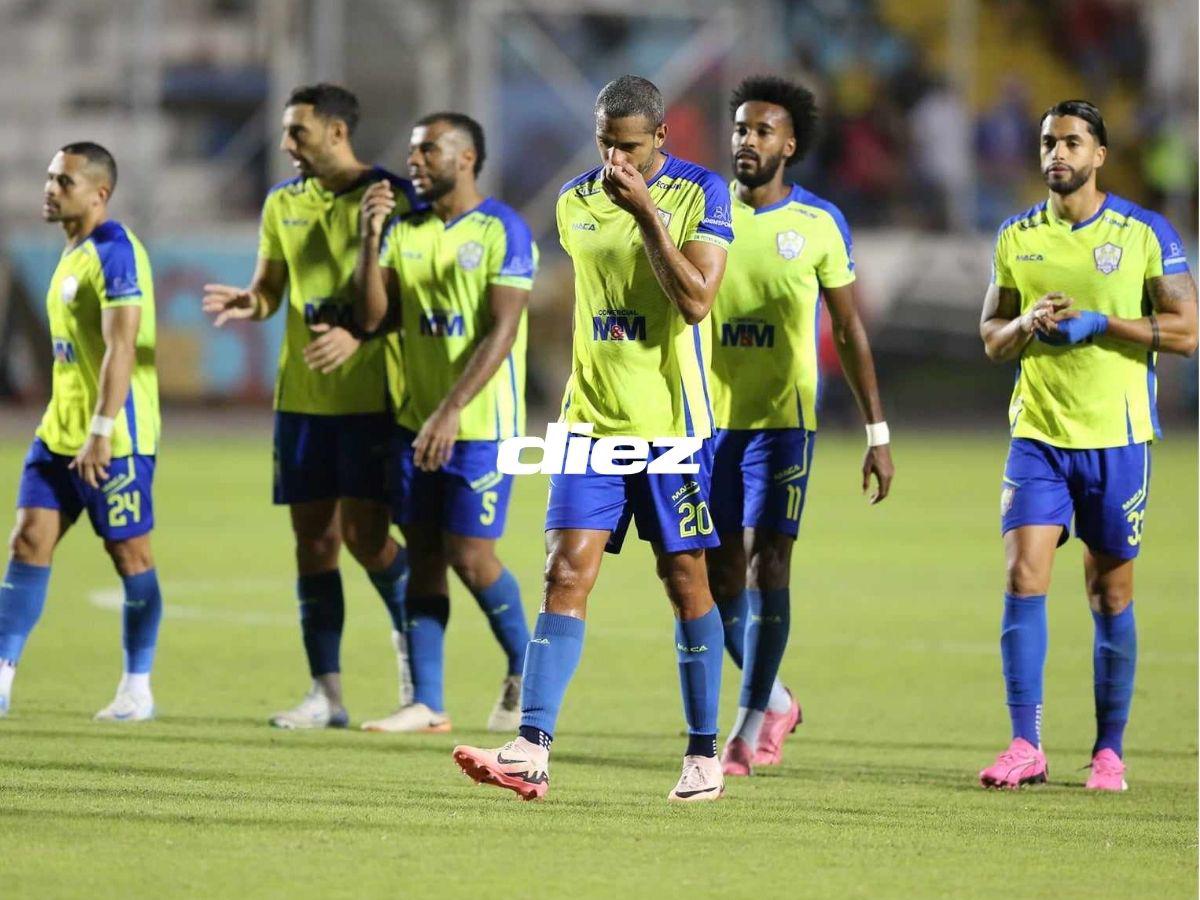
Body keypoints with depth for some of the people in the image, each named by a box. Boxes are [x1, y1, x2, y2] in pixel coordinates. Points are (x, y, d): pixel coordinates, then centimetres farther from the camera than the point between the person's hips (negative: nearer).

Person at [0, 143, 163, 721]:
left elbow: (121, 348, -22)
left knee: (129, 553, 0)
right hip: (59, 432, 9)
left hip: (116, 436, -9)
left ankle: (137, 690, 8)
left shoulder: (115, 253, -14)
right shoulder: (72, 253, 15)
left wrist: (101, 431, -27)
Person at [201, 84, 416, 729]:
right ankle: (326, 693, 8)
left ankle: (411, 629, 21)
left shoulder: (390, 197, -7)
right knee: (313, 537, 4)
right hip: (301, 396, 5)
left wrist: (359, 336, -24)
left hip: (369, 395, -5)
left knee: (364, 534, -9)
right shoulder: (282, 203, 11)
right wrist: (247, 303, -7)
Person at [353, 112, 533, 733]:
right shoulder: (404, 228, 8)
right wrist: (371, 238, -8)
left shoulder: (503, 231, -11)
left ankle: (524, 669, 17)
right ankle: (426, 702, 7)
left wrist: (451, 410, -24)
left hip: (481, 425, -6)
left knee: (470, 555, -6)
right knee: (423, 554, 4)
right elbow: (372, 317, 4)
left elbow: (501, 332, -17)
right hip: (417, 420, 6)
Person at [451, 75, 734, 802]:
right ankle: (532, 751, -15)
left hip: (672, 422, -4)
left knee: (685, 577, 4)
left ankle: (704, 756, 15)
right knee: (567, 572, -7)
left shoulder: (701, 195, -7)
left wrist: (647, 213, -21)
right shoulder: (576, 201, 9)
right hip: (593, 420, 4)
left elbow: (695, 300, -18)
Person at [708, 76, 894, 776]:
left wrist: (878, 434, 2)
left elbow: (850, 332, 4)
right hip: (711, 418, 3)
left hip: (783, 419, -3)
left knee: (768, 561, -11)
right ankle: (776, 701, 25)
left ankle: (752, 726, -7)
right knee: (721, 570, 5)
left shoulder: (819, 224, -1)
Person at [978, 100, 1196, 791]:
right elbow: (992, 338, 15)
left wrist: (1098, 323, -16)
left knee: (1111, 592, 4)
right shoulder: (1017, 238, 8)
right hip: (1038, 432, 2)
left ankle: (1110, 751, 13)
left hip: (1117, 438, -2)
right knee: (1024, 578, -10)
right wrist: (1029, 324, -8)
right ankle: (1026, 746, -9)